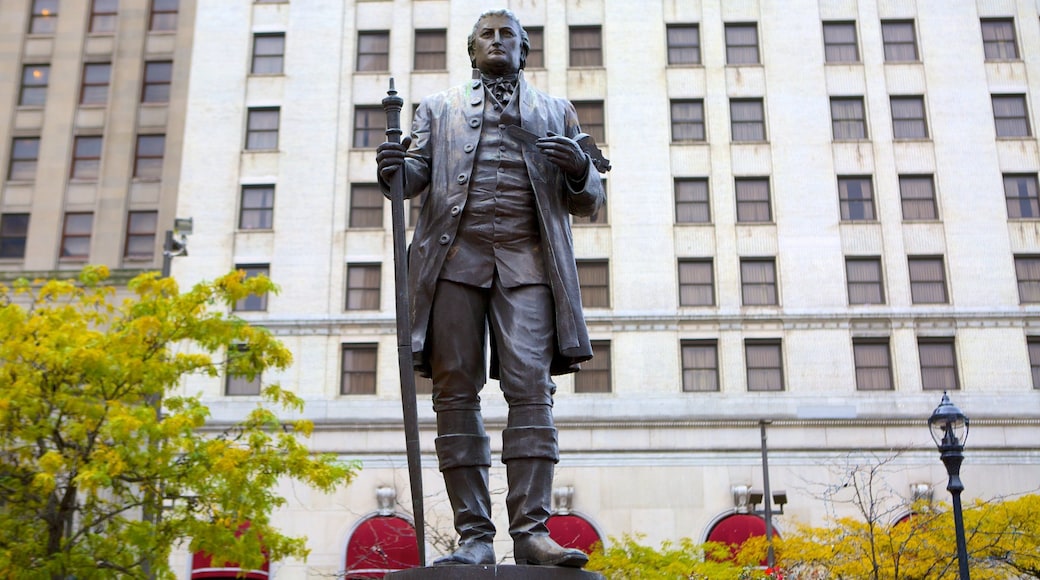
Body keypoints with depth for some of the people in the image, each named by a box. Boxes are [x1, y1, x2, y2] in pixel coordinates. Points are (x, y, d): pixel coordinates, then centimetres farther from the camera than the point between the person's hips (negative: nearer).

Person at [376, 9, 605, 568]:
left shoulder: (556, 112, 24)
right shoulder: (439, 107, 24)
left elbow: (588, 202, 19)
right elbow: (417, 171, 12)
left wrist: (580, 170, -4)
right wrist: (394, 169, -12)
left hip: (527, 258, 0)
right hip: (454, 255, 0)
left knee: (530, 388, -12)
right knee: (456, 392, -6)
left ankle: (531, 532, -14)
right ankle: (474, 536, -4)